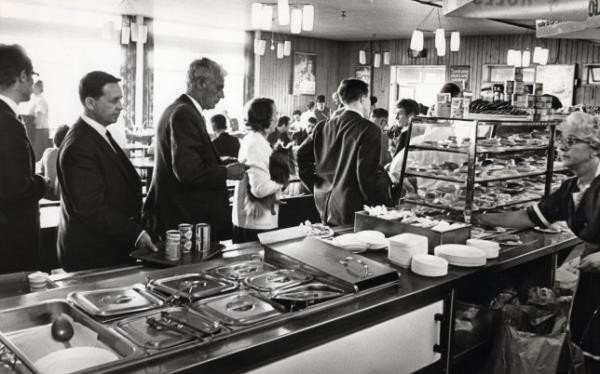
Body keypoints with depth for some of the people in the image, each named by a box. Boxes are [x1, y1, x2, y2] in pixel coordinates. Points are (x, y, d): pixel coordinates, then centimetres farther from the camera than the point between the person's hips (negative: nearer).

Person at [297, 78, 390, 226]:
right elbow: (366, 175, -18)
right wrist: (383, 207, -8)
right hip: (352, 211, -6)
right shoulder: (369, 130, -11)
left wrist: (318, 188, 13)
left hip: (324, 208, 6)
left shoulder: (323, 127, 6)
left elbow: (301, 156, 5)